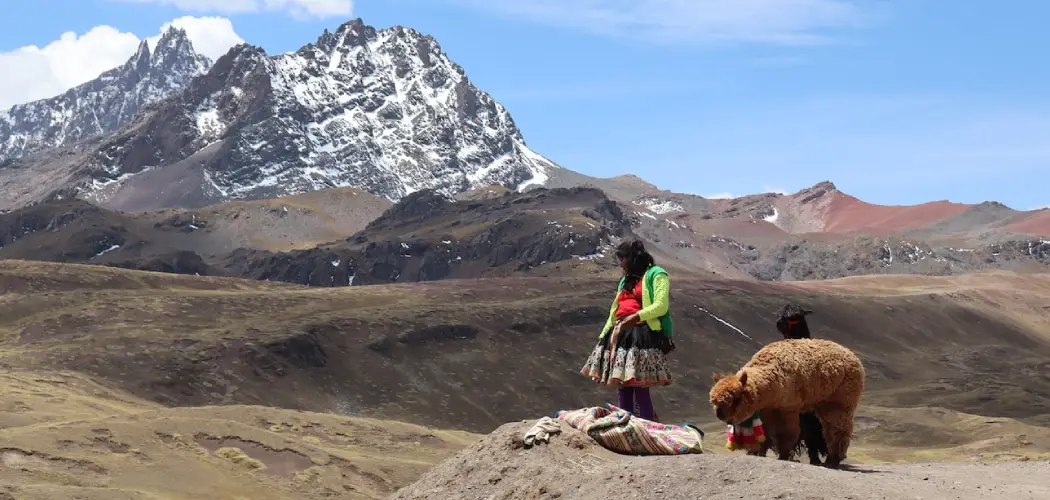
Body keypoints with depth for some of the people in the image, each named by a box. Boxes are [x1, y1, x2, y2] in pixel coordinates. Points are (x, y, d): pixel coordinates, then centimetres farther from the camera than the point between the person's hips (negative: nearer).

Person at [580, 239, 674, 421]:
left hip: (643, 334, -8)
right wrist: (603, 336, 16)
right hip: (621, 334, 8)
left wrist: (636, 317, -22)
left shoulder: (656, 274, 1)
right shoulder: (626, 280, 27)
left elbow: (661, 306, -12)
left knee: (640, 387, -14)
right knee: (622, 386, 6)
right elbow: (615, 311, 25)